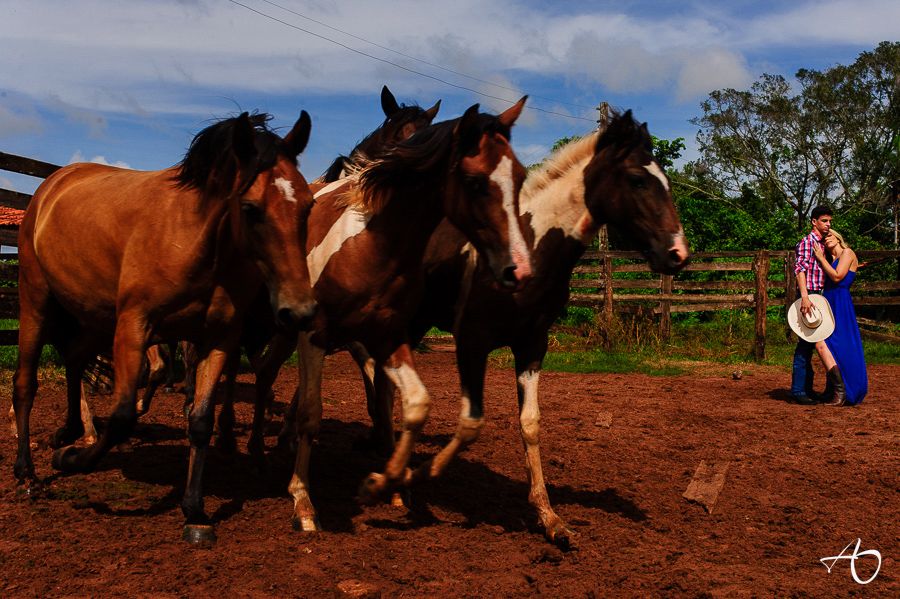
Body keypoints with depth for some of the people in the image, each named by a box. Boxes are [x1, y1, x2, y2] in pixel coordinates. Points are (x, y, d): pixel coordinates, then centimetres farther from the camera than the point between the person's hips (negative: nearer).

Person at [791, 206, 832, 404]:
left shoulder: (823, 244, 18)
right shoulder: (807, 242, -10)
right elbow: (800, 269, -22)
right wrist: (804, 297, -31)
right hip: (808, 296, -9)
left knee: (809, 343, 13)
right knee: (805, 344, -7)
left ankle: (807, 388, 20)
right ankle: (798, 390, -3)